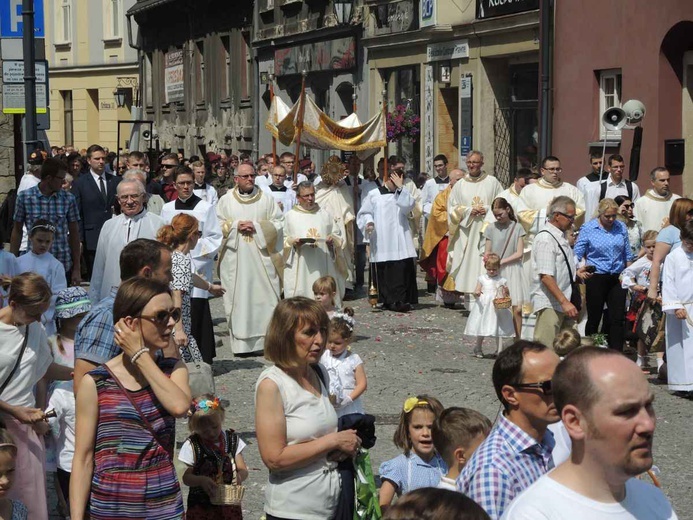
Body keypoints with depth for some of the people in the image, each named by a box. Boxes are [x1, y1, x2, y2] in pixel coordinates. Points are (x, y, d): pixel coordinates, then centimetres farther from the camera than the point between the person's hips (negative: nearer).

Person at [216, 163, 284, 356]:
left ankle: (267, 340, 2)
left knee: (265, 297, -3)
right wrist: (235, 226, -10)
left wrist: (257, 227, -9)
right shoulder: (225, 201, 8)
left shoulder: (266, 200, 9)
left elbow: (279, 223, 4)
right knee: (237, 298, -2)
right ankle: (240, 343, 3)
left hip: (261, 257, 0)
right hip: (235, 259, 0)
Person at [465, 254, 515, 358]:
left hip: (497, 309, -1)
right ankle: (478, 348, 24)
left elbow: (506, 295, 6)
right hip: (483, 307, 1)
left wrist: (506, 291, -16)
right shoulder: (482, 279, 4)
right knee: (480, 329, 9)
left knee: (498, 329, -2)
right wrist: (476, 293, -20)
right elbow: (476, 291, 3)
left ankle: (500, 350, 1)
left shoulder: (502, 281, 3)